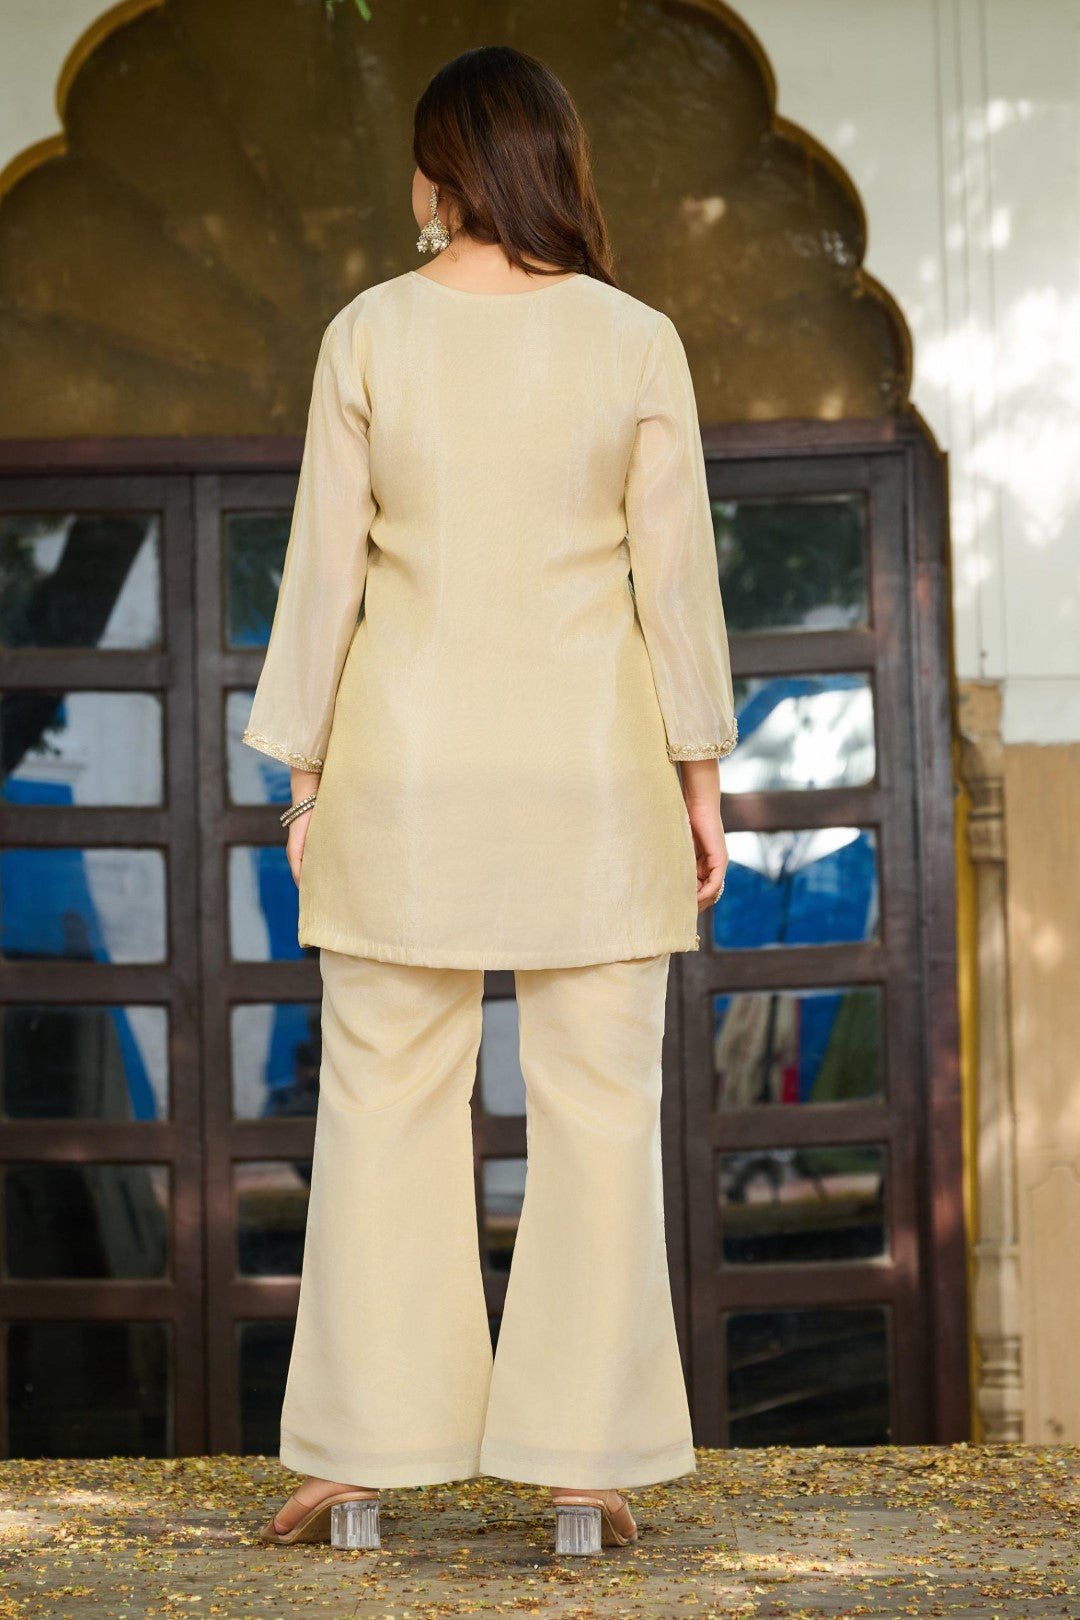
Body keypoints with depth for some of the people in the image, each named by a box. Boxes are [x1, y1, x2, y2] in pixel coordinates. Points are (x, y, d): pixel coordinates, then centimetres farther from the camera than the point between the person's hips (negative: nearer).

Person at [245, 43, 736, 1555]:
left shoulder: (370, 334, -3)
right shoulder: (637, 342, -3)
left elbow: (325, 569, -2)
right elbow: (677, 573, -2)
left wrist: (307, 773, 6)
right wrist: (701, 772, 6)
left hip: (408, 757, 0)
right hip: (591, 760, 0)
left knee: (386, 1102, 7)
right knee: (597, 1106, 5)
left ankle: (359, 1454, 10)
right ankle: (584, 1460, 6)